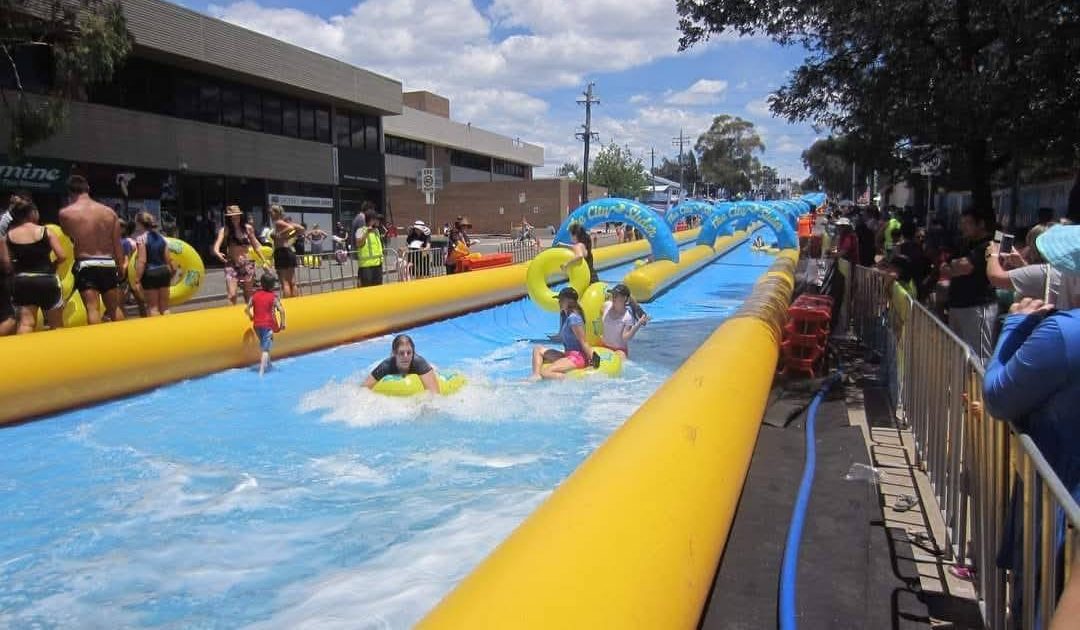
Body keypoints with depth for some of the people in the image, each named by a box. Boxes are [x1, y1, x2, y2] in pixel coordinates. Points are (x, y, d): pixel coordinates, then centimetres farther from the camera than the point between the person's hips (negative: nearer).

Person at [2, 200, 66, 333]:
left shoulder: (9, 236, 4)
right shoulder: (46, 232, -4)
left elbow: (5, 263, -1)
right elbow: (62, 256, -12)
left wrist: (20, 269, 16)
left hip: (22, 281, 2)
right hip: (46, 280, -2)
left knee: (26, 323, 2)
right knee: (56, 325, 11)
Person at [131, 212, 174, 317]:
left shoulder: (142, 239, -10)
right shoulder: (161, 237, 7)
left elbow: (142, 261, -16)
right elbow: (168, 259, 9)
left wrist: (137, 280, -14)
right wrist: (170, 274, 20)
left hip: (150, 274, -5)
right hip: (164, 272, 5)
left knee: (152, 307, 3)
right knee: (164, 307, 11)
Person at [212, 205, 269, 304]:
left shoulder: (248, 228, 3)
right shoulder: (225, 230, -4)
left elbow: (255, 246, 11)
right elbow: (218, 243, -20)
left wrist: (264, 261, 14)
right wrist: (217, 252, -42)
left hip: (247, 264, 2)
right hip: (232, 264, -2)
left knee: (248, 296, 10)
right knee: (232, 295, -13)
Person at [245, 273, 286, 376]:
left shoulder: (255, 295, 4)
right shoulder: (273, 297, -9)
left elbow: (247, 309, 5)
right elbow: (281, 310, -18)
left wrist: (251, 317, 23)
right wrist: (282, 323, -8)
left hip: (257, 325, 5)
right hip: (268, 325, -5)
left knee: (264, 346, 27)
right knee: (266, 349, -4)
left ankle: (268, 364, 41)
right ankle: (261, 371, -14)